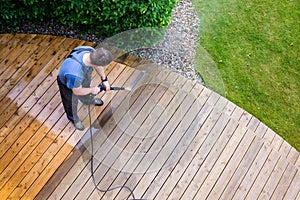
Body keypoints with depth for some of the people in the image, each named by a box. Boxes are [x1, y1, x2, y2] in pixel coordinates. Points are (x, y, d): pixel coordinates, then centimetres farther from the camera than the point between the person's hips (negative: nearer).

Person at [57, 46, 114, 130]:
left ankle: (90, 101, 73)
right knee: (72, 103, 28)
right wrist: (92, 90, -13)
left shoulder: (91, 51, -33)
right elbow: (77, 91, -28)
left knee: (87, 95, 36)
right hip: (68, 86, -5)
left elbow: (99, 66, -8)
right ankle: (73, 118, 61)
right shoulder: (75, 74, -51)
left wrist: (104, 79, -5)